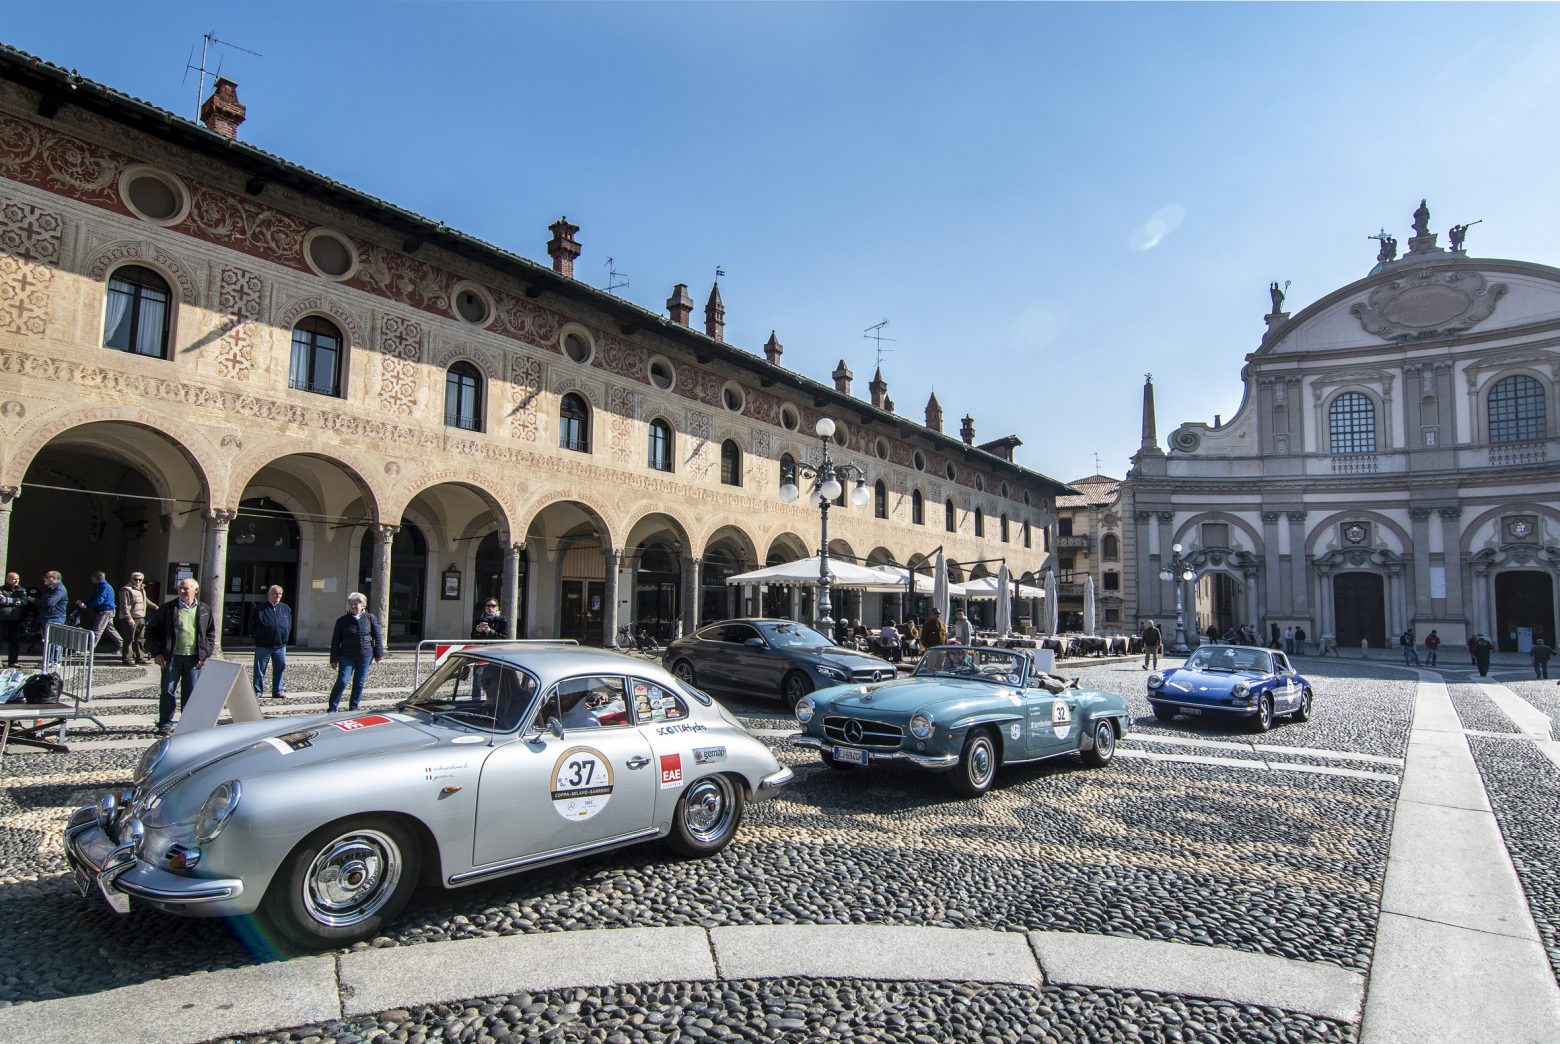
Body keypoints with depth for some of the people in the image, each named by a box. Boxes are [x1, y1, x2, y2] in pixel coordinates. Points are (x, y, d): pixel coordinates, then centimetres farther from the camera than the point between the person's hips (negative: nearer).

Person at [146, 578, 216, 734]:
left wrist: (206, 654, 2)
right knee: (167, 691, 4)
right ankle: (165, 724, 14)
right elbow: (151, 630, 5)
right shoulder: (167, 608, 1)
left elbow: (211, 633, 12)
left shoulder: (204, 610, 6)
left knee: (191, 692, 6)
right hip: (171, 657, -1)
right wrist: (156, 653, -4)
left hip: (194, 658, 1)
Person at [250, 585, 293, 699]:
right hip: (263, 646, -3)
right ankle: (258, 691, 14)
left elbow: (289, 625, 16)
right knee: (260, 669, 3)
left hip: (280, 646, 3)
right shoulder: (260, 609, -2)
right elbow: (252, 626, 3)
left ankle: (277, 692, 17)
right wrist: (257, 637, 0)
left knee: (280, 668, 7)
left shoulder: (286, 609, 9)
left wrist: (285, 638, 10)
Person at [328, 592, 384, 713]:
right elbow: (335, 641, 4)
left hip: (365, 656, 1)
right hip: (347, 656, -1)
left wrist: (378, 654, 2)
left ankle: (353, 708, 18)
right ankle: (332, 709, 0)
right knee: (342, 682, -9)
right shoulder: (342, 620, 2)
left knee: (359, 683, 7)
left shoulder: (370, 618, 3)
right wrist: (334, 659, 0)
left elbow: (378, 637, 7)